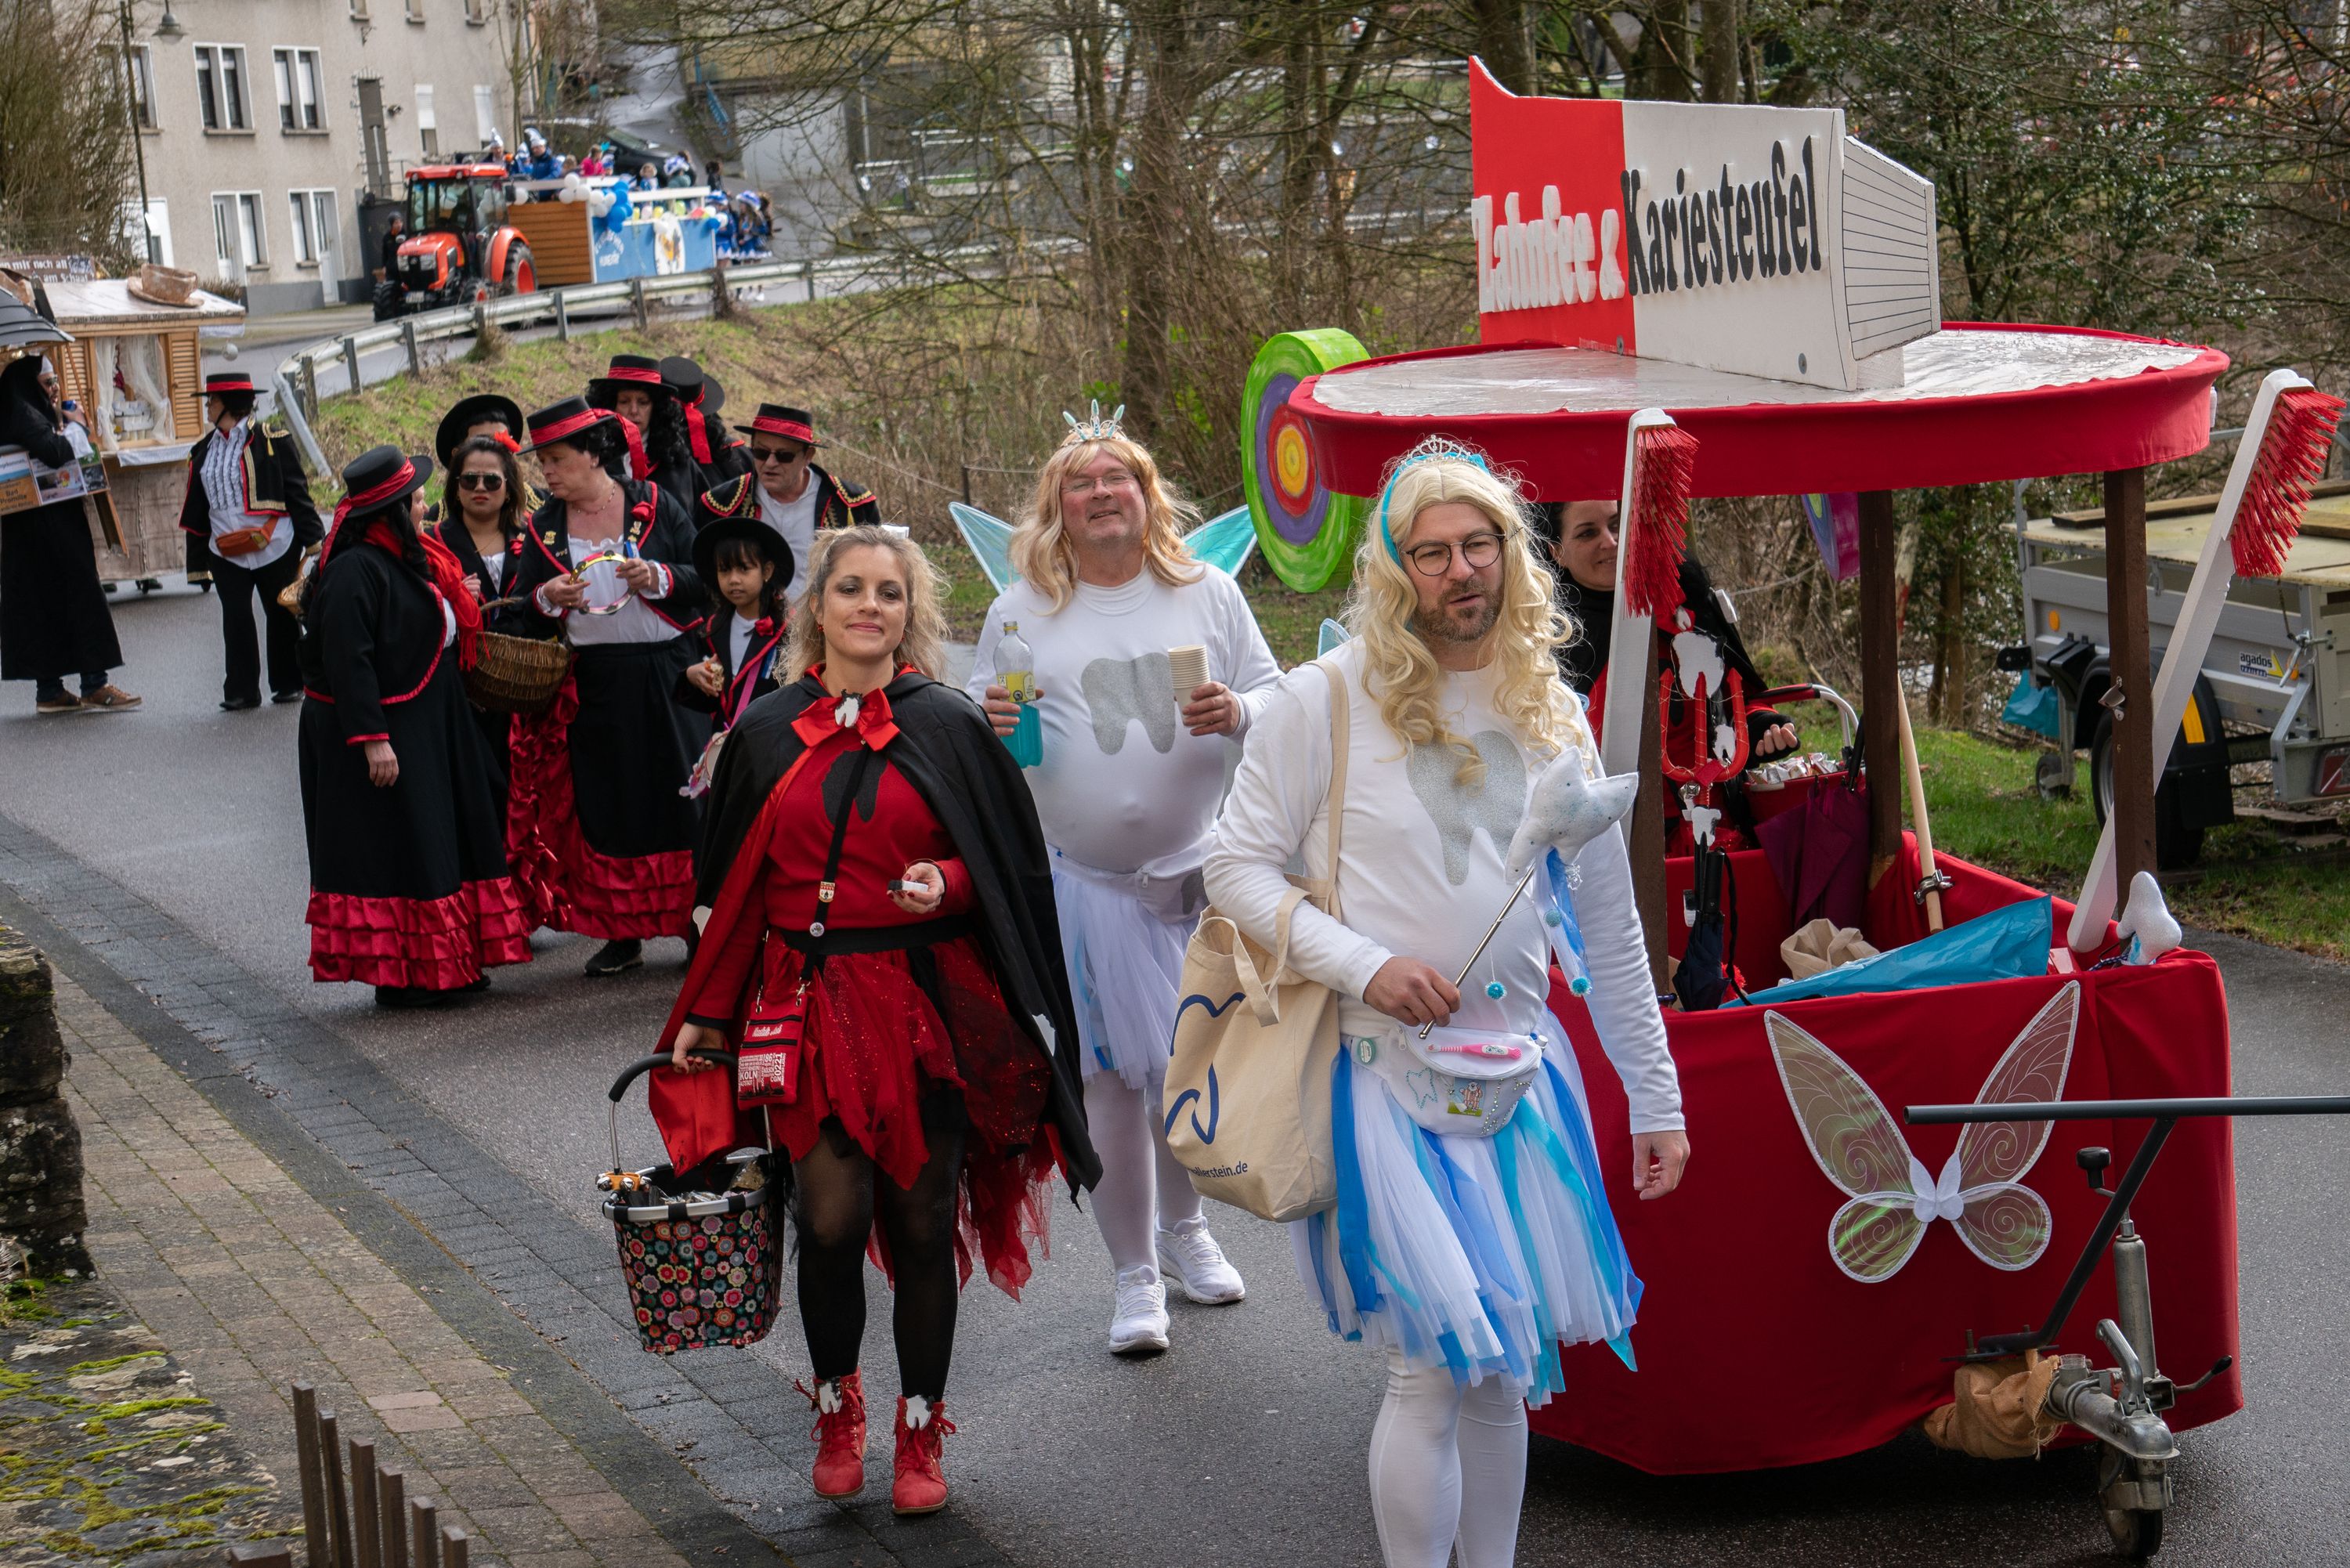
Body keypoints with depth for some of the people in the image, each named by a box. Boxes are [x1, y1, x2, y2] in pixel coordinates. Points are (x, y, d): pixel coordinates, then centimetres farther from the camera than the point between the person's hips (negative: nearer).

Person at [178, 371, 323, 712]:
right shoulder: (204, 451, 13)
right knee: (236, 620, 2)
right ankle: (241, 691, 9)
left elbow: (297, 492, -4)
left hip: (275, 549, -4)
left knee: (281, 616, 7)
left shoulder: (271, 440, -4)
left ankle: (289, 684, 20)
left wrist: (313, 539, -7)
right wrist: (197, 559, 16)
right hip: (226, 553, 4)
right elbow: (196, 509, 17)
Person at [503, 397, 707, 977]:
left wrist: (658, 578, -17)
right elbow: (518, 613, 6)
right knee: (605, 806, 6)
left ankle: (701, 922, 6)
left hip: (663, 677, -3)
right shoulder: (542, 528, 8)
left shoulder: (653, 507, 1)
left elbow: (706, 579, 0)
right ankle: (622, 932, 15)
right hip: (591, 685, 3)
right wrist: (547, 599, -14)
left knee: (681, 799, -3)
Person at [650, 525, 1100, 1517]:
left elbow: (1009, 866, 5)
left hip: (930, 1005, -1)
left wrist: (946, 885, -15)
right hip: (811, 1005, 1)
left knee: (922, 1221, 3)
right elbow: (732, 888, 13)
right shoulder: (767, 735, 7)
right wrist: (706, 1014, 12)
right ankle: (837, 1406, 17)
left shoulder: (949, 727, 1)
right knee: (831, 1214, -9)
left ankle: (921, 1433, 21)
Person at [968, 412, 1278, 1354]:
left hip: (1204, 871, 1)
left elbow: (1278, 696, 7)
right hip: (1083, 879, -1)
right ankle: (1133, 1272, 13)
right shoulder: (1022, 611, 3)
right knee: (1113, 1072, 0)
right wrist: (988, 720, -14)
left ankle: (1183, 1227, 34)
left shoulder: (1208, 594, 5)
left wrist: (1238, 713, -14)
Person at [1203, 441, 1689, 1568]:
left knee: (1503, 1368, 11)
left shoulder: (1549, 713, 8)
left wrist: (1656, 1097, 14)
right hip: (1383, 1073, -4)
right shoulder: (1325, 700, -5)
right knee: (1434, 1365, -9)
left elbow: (1607, 922, 13)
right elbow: (1237, 867, -4)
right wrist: (1365, 964, -18)